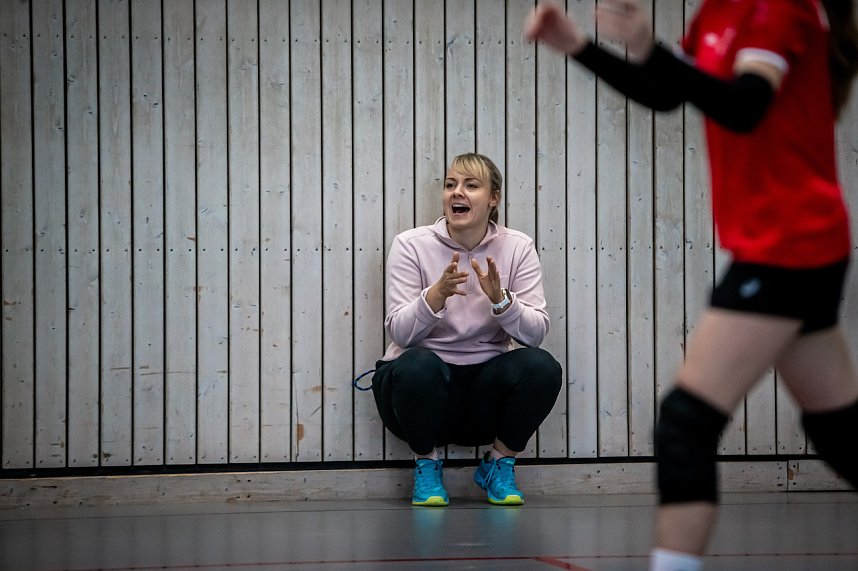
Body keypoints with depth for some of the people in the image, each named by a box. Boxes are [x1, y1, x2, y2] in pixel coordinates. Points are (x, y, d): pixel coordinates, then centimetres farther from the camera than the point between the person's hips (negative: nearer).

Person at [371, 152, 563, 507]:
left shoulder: (517, 248, -2)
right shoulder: (411, 245, -6)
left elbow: (535, 334, -9)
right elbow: (399, 332, -14)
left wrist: (499, 299, -28)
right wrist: (437, 294, -31)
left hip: (485, 390, 2)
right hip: (422, 384, -2)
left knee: (541, 367, -27)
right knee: (418, 365, -36)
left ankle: (500, 463, 0)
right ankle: (426, 463, -6)